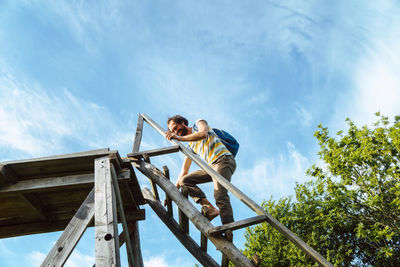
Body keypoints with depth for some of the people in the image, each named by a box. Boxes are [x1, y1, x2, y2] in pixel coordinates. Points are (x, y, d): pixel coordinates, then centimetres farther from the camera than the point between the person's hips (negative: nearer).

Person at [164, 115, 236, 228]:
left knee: (220, 195, -24)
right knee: (184, 180, -3)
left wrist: (179, 138, -16)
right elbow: (183, 172, 22)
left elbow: (203, 134, -17)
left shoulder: (199, 123, 10)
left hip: (223, 160, -8)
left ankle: (228, 233, -30)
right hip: (212, 167, 8)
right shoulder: (190, 146, 25)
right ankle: (209, 208, -20)